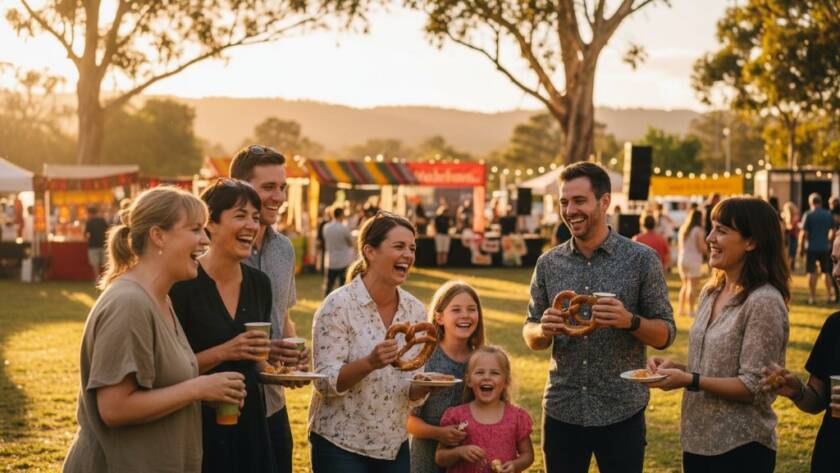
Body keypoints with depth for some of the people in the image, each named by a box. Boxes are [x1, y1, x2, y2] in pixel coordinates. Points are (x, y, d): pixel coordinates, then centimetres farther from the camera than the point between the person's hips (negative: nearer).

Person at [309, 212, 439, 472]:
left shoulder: (415, 310, 2)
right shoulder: (338, 305, -12)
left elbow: (411, 392, 6)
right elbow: (326, 382, -15)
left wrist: (426, 385, -15)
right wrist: (369, 363, -30)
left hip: (394, 446, 5)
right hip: (340, 444, -5)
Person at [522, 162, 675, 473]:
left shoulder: (642, 259, -3)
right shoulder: (549, 263, 5)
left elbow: (665, 334, -1)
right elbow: (530, 337, 10)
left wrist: (630, 321, -21)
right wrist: (543, 331, -13)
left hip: (621, 412, -2)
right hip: (562, 411, 3)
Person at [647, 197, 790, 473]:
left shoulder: (764, 302, -17)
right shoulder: (711, 293, 7)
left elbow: (753, 387, -19)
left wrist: (689, 381, -24)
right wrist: (676, 367, -2)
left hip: (740, 449, -7)